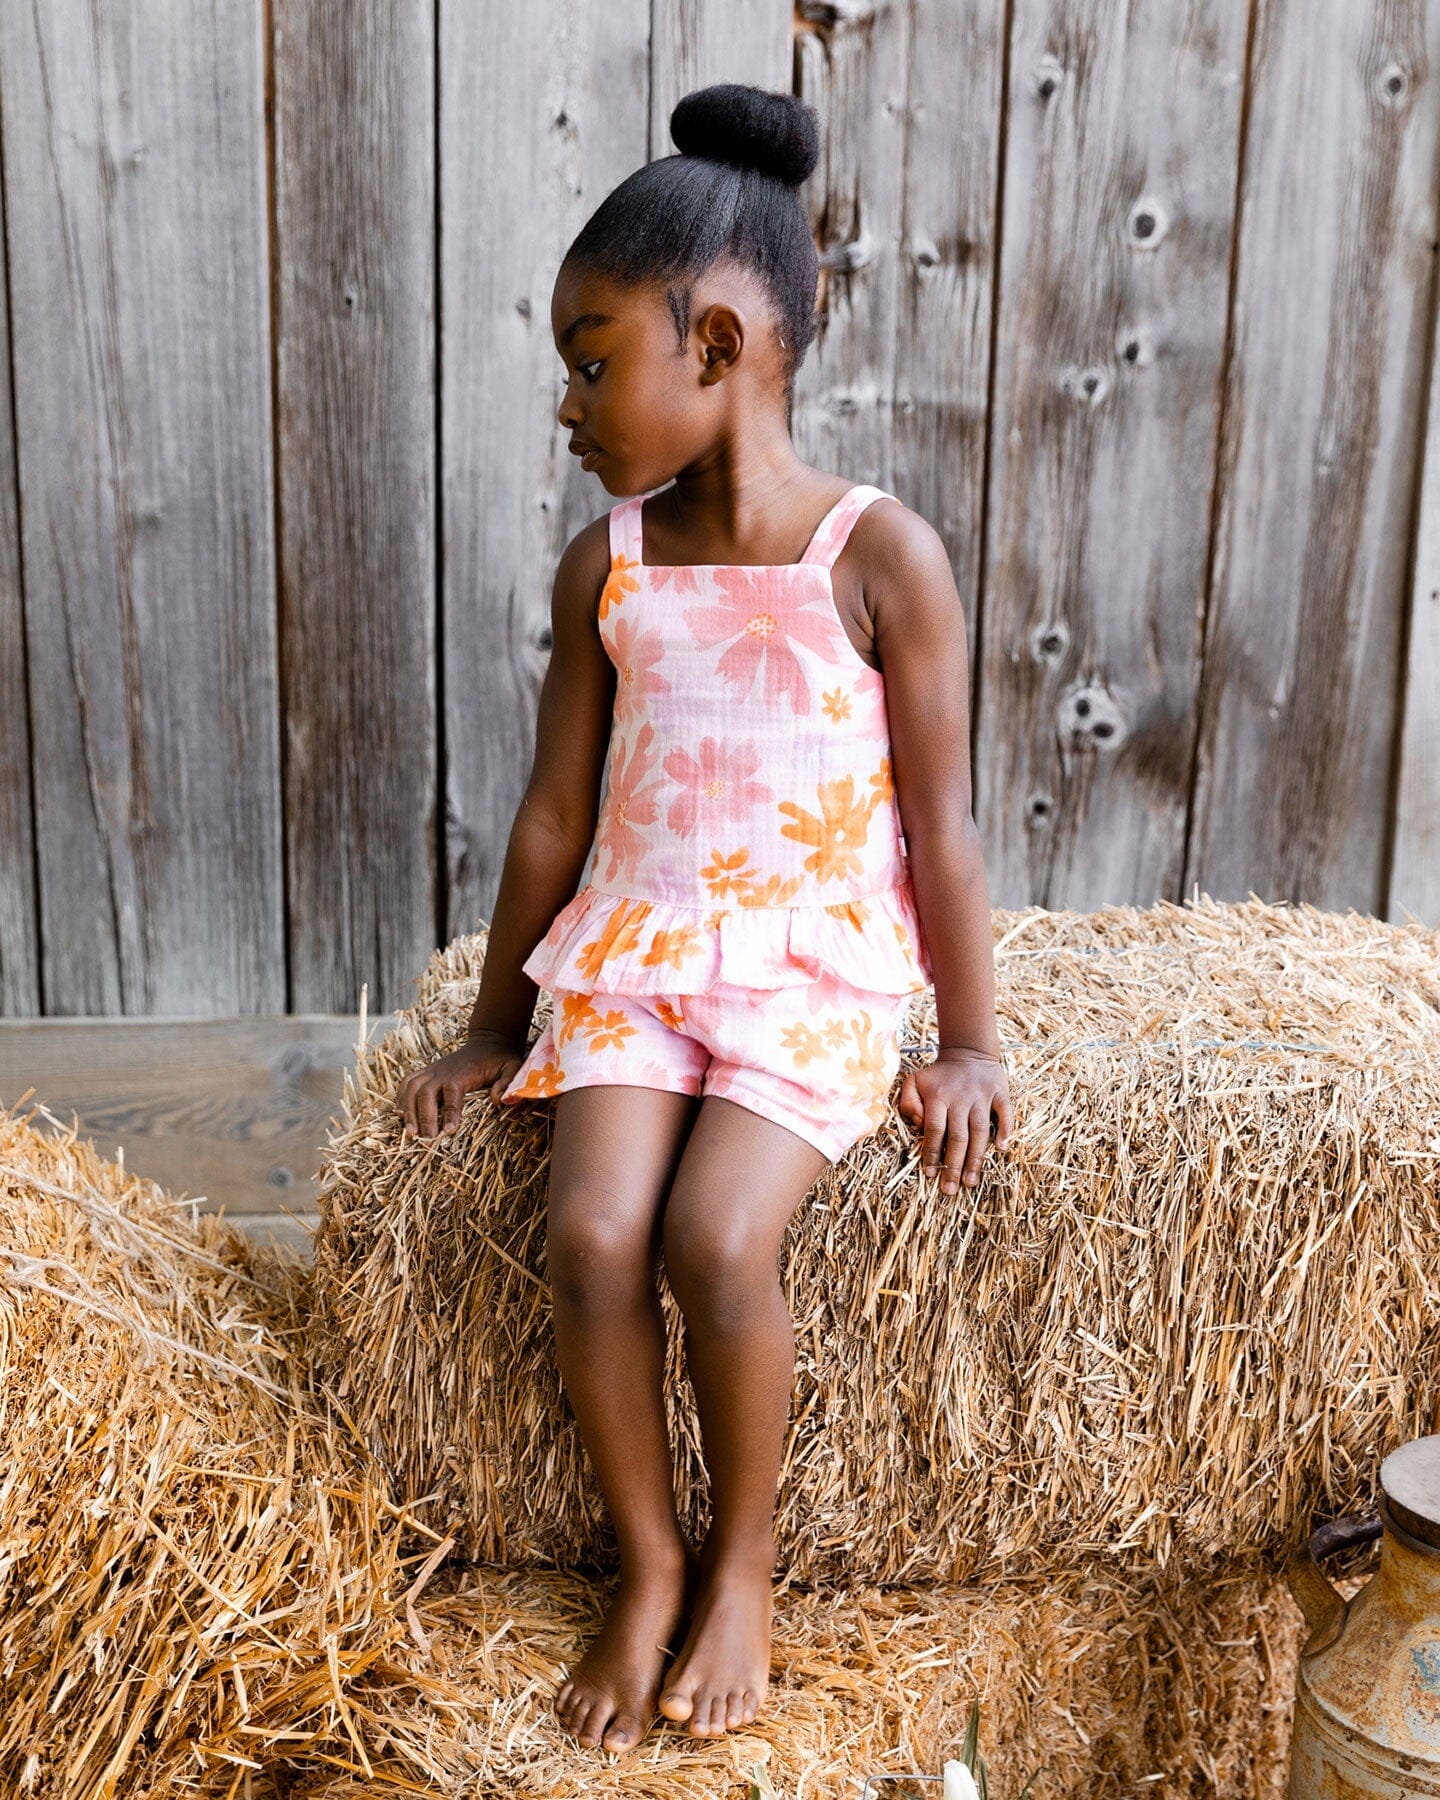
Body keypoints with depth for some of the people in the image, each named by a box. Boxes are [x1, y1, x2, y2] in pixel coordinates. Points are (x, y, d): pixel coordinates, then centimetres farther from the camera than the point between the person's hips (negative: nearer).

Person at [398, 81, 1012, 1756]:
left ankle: (742, 1560, 7)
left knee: (717, 1240, -24)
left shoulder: (881, 555, -7)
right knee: (589, 1235, -19)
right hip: (630, 958, 4)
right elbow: (555, 813, 10)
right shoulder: (604, 562, 5)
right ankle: (647, 1560, 8)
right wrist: (496, 1028, 14)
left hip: (815, 975, -3)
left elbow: (938, 824, -3)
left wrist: (970, 1046, -1)